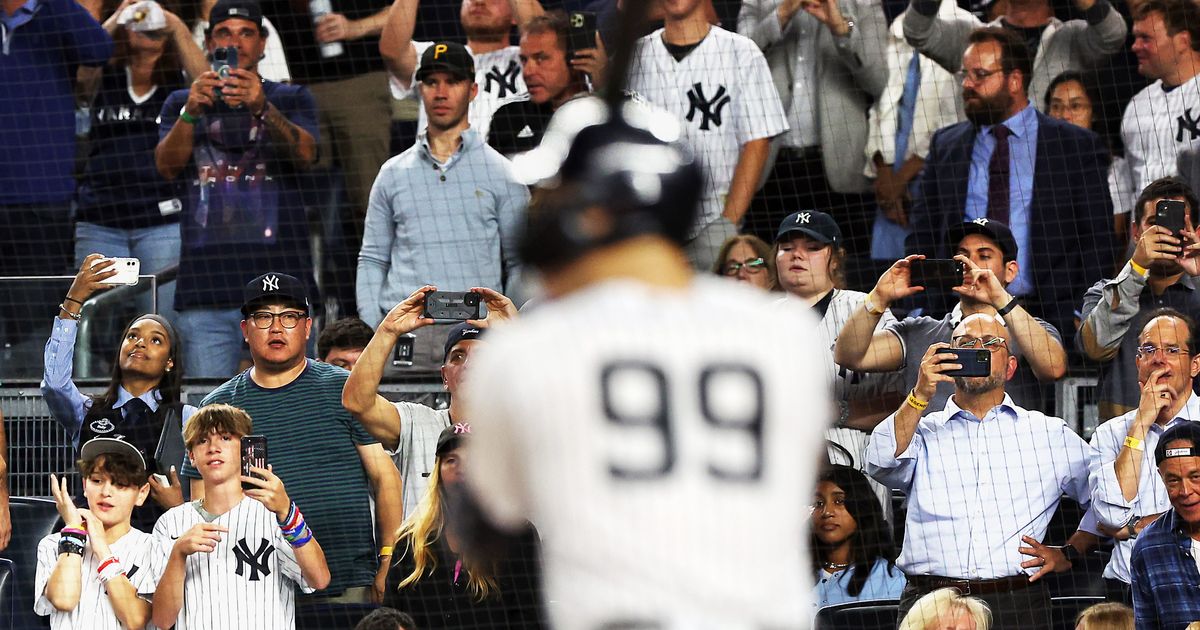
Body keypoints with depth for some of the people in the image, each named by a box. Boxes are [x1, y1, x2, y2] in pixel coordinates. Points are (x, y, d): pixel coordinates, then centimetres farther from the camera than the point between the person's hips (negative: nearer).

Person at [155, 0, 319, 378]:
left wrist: (262, 109, -26)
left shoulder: (291, 99, 14)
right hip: (206, 287, 1)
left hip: (281, 287, -1)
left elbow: (305, 154, -7)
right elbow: (167, 166, -1)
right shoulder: (181, 103, 17)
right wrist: (191, 112, -20)